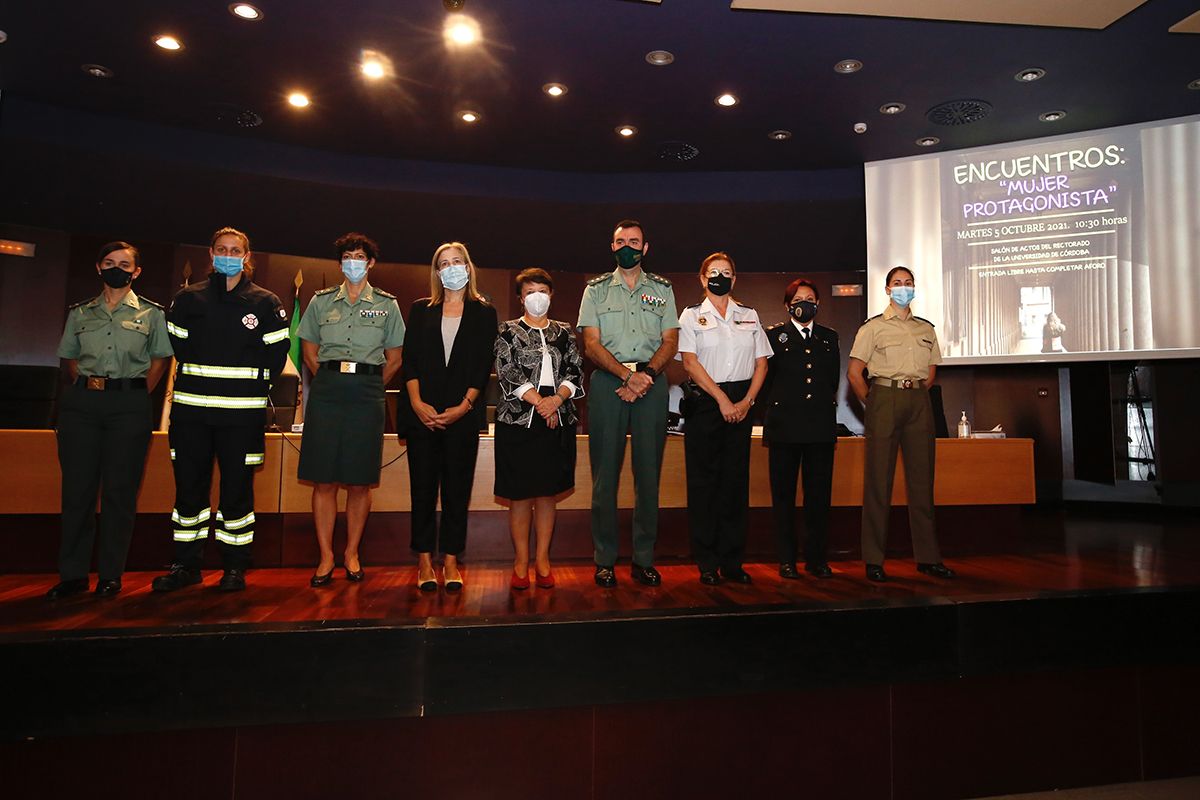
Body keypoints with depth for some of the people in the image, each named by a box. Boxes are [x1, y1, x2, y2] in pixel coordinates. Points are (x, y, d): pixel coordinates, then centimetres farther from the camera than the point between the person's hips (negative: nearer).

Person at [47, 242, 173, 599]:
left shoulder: (151, 313, 8)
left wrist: (139, 394, 1)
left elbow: (159, 358, 9)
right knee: (77, 486, 2)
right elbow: (68, 356, 20)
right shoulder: (80, 313, 14)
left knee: (120, 490, -1)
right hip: (81, 402, 2)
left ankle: (111, 575, 7)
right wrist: (84, 382, 5)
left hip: (130, 405, -2)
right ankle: (73, 574, 10)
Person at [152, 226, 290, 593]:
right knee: (189, 484, 6)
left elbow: (277, 351, 6)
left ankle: (235, 567, 11)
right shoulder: (188, 298, 11)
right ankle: (186, 564, 18)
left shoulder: (265, 303, 6)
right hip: (191, 406, 2)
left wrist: (257, 386, 2)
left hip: (242, 411, -2)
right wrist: (194, 378, 11)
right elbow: (175, 344, 17)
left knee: (237, 487, 1)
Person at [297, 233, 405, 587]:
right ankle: (326, 557, 10)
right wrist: (333, 381, 8)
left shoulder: (387, 305, 8)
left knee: (359, 481, 2)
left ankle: (352, 554, 15)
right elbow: (310, 352, 16)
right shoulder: (321, 301, 11)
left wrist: (368, 386, 8)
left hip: (367, 395, -1)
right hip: (326, 393, 1)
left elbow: (394, 359, 11)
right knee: (324, 480, 0)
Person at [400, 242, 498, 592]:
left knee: (457, 487, 2)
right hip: (422, 412, 1)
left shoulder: (484, 312, 8)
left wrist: (463, 406, -10)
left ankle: (450, 561, 9)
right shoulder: (421, 310, 12)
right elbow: (410, 359, 5)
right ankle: (425, 560, 10)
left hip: (464, 413, -1)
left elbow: (483, 366, 1)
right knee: (423, 485, 3)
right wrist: (417, 403, -8)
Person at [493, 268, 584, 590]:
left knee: (547, 494, 7)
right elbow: (508, 373, -5)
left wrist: (556, 399, -12)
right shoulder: (509, 331, 6)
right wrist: (539, 402, -14)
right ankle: (521, 560, 12)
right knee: (521, 495, 1)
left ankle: (542, 559, 16)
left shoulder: (564, 332, 14)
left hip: (558, 421, 3)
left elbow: (575, 371, 6)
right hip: (518, 419, -2)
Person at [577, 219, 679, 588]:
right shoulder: (596, 289, 11)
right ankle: (605, 559, 7)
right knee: (605, 473, -1)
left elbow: (670, 341, 8)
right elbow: (592, 344, 1)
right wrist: (627, 375, -13)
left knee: (648, 472, 2)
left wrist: (646, 373, -10)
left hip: (652, 383, 1)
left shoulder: (662, 289, 15)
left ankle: (644, 559, 11)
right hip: (608, 382, -1)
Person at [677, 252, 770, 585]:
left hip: (741, 404, 3)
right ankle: (707, 563, 6)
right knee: (704, 481, -1)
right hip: (704, 403, -3)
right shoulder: (692, 316, 4)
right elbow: (690, 362, -6)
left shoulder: (749, 316, 14)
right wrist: (722, 399, -12)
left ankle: (732, 560, 12)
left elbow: (761, 362, 10)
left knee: (736, 480, 4)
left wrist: (746, 401, -4)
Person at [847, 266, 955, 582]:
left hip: (919, 402, 4)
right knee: (878, 479, -3)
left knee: (922, 478, 6)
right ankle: (874, 560, 3)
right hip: (884, 398, -4)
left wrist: (915, 397, 12)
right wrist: (871, 405, 0)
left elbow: (931, 372, 23)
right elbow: (854, 373, -1)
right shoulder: (873, 327, 3)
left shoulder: (926, 329, 16)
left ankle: (927, 556, 15)